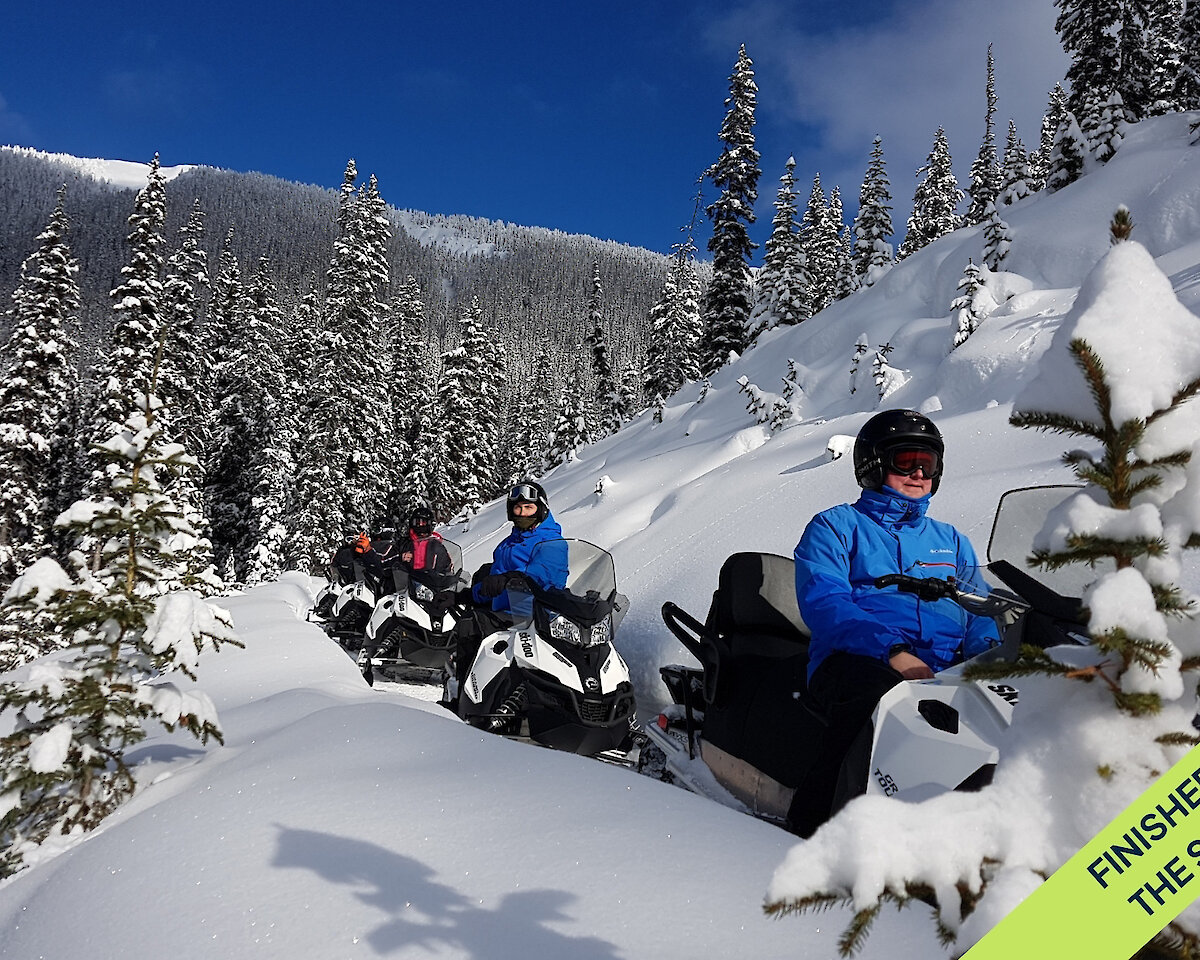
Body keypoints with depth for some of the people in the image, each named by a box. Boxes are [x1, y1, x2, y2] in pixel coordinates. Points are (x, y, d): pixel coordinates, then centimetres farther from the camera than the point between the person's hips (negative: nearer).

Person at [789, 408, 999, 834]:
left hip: (944, 674, 5)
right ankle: (816, 824, -36)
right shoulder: (835, 527, 14)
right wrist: (893, 650, -20)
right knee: (876, 692, -41)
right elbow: (823, 604, -4)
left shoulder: (951, 541, 30)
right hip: (854, 664, -4)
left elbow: (980, 615, 20)